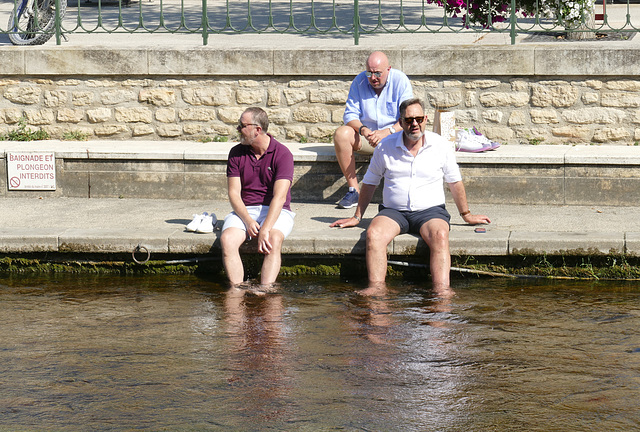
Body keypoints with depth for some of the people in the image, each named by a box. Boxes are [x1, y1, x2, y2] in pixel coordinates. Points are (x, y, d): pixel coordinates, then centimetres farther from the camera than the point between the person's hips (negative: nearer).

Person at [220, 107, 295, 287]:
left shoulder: (282, 154, -7)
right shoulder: (236, 153, 7)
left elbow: (279, 196, -17)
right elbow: (234, 193, 2)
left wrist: (265, 229, -30)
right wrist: (248, 221, -17)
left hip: (276, 212, -3)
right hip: (244, 211, 3)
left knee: (273, 239, -36)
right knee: (227, 239, -28)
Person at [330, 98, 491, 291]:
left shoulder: (440, 145, 5)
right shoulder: (386, 147, 6)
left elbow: (455, 182, 17)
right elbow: (370, 183, 17)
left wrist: (466, 215, 23)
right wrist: (357, 217, 18)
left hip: (430, 210, -1)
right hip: (393, 211, 1)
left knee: (440, 236, -36)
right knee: (374, 234, -32)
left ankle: (442, 291, -46)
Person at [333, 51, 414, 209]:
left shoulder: (400, 81, -7)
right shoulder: (359, 81, 1)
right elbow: (350, 114, -2)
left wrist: (387, 132, -31)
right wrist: (362, 129, -25)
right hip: (366, 136, 2)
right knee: (341, 134, -27)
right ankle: (353, 190, -24)